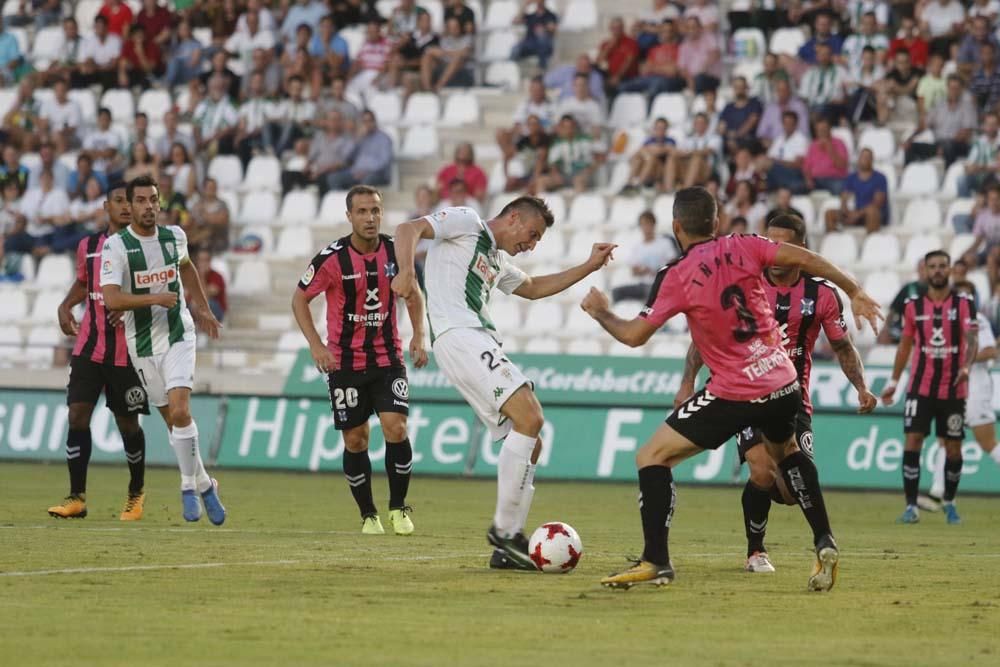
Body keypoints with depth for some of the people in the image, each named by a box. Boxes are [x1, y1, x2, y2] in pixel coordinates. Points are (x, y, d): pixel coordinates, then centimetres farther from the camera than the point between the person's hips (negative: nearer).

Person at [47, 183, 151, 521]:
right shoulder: (88, 246, 8)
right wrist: (66, 306, 6)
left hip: (127, 351, -3)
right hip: (89, 348, 3)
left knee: (128, 424, 5)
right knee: (77, 414, -7)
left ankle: (136, 493, 26)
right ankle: (76, 497, -4)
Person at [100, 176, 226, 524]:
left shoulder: (174, 236, 2)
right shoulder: (116, 246, -12)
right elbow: (111, 299, -23)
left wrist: (202, 309, 24)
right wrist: (154, 298, -31)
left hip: (178, 336, 1)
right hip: (142, 345, -1)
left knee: (180, 412, -16)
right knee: (173, 419, 6)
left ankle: (190, 488, -4)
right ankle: (204, 485, 23)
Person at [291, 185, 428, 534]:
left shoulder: (396, 251, -4)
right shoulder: (332, 258, -12)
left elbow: (413, 295, 13)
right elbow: (300, 299, -2)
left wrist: (418, 336, -1)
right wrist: (316, 345, -12)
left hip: (388, 358, 1)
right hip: (345, 362, -1)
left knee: (396, 427, -14)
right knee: (355, 439, 3)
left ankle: (398, 507, 3)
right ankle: (368, 515, 18)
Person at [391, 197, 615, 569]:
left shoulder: (496, 262, 32)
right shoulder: (465, 223, 6)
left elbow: (534, 288, 48)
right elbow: (408, 230, -7)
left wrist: (589, 267, 43)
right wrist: (406, 272, -25)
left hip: (480, 345, 10)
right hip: (459, 335, -10)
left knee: (529, 442, 5)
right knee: (530, 418, -21)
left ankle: (506, 550, 4)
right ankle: (505, 530, -19)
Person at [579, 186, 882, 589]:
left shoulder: (676, 277, -10)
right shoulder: (743, 248, 0)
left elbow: (633, 335, -7)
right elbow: (805, 260, -3)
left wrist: (600, 313, 13)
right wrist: (853, 291, 7)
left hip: (734, 394, -5)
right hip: (783, 384, 6)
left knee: (652, 457, 3)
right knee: (787, 451, 35)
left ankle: (656, 562, -5)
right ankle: (824, 543, 25)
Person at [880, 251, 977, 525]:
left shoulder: (964, 304, -2)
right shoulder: (914, 306, 4)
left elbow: (972, 339, -14)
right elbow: (905, 345, 14)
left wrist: (966, 366, -32)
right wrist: (893, 382, 14)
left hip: (953, 389, -1)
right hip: (920, 387, 1)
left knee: (953, 448, 5)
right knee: (912, 441, -11)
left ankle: (949, 503, 24)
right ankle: (911, 506, -8)